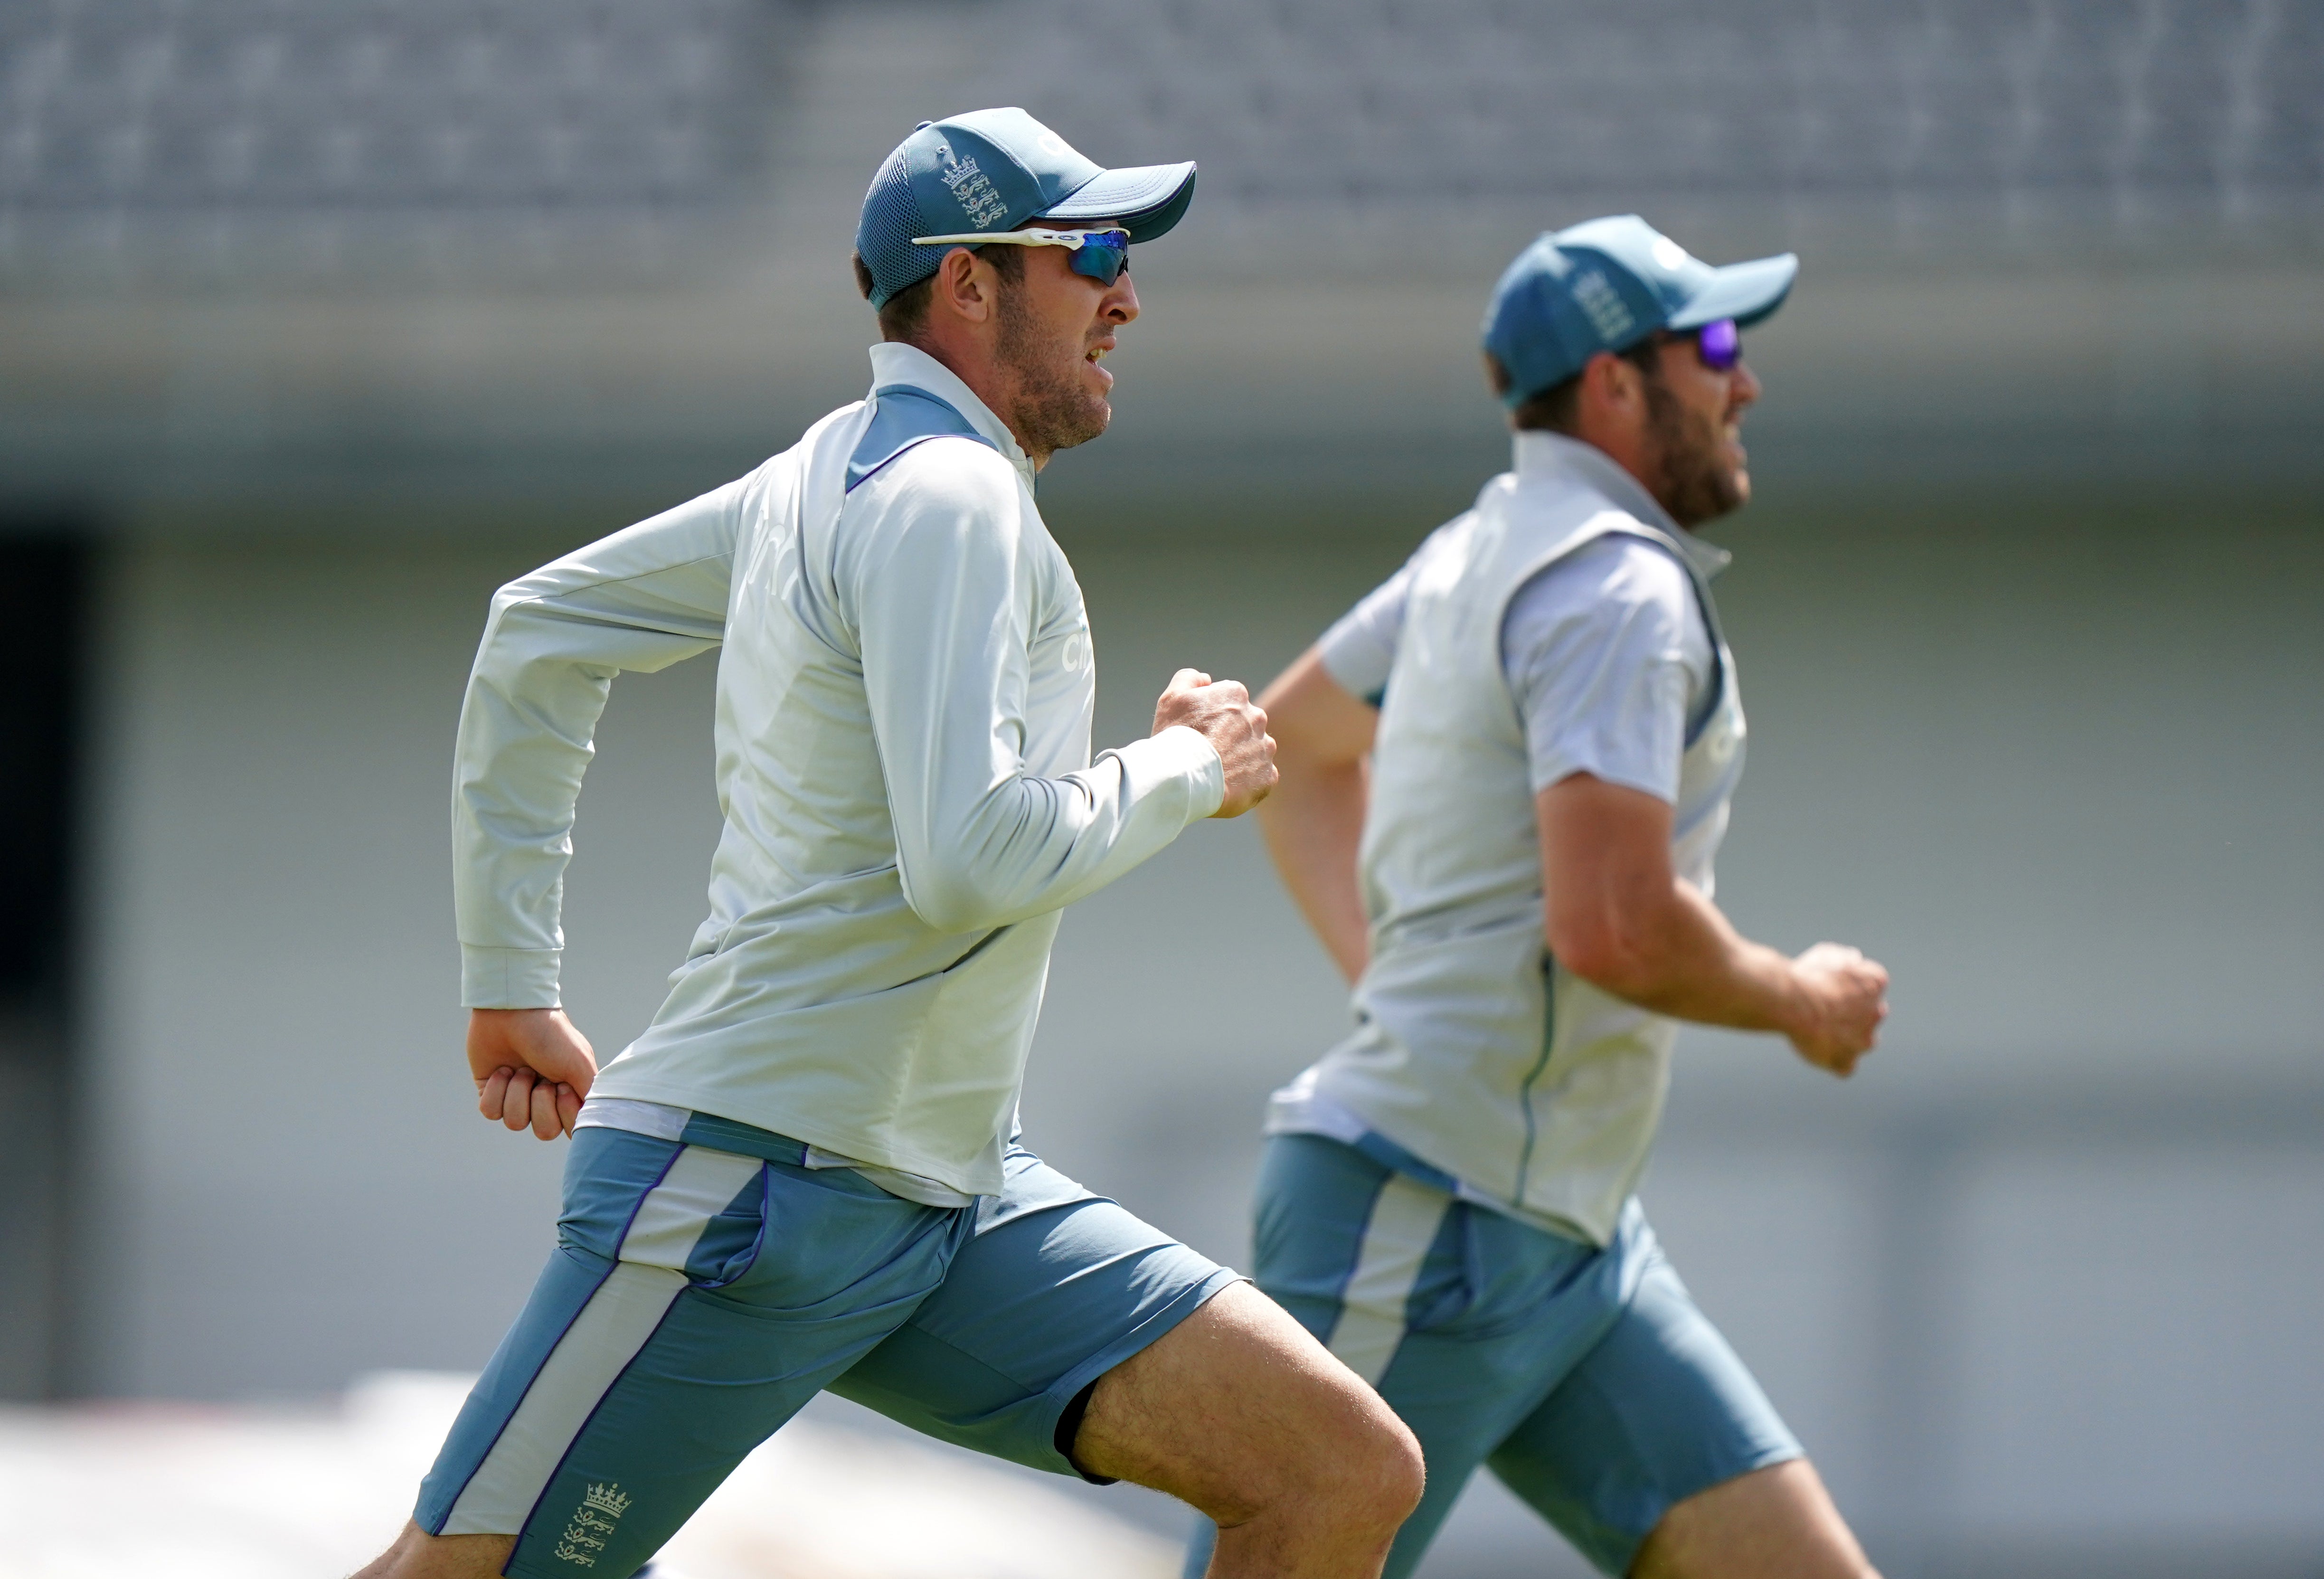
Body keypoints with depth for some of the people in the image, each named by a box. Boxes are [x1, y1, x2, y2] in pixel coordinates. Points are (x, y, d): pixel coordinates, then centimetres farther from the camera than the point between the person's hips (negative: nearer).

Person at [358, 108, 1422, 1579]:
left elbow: (540, 632, 23)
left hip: (951, 1208, 9)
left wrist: (514, 983, 23)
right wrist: (1186, 769, -9)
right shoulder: (944, 501, -13)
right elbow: (972, 860, -26)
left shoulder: (837, 474, 15)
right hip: (751, 1179, -9)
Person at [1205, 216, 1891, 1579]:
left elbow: (1295, 744, 32)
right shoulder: (1619, 588, -14)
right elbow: (1615, 926, -26)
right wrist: (1798, 1000, -8)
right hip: (1428, 1215, -10)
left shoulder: (1490, 551, 16)